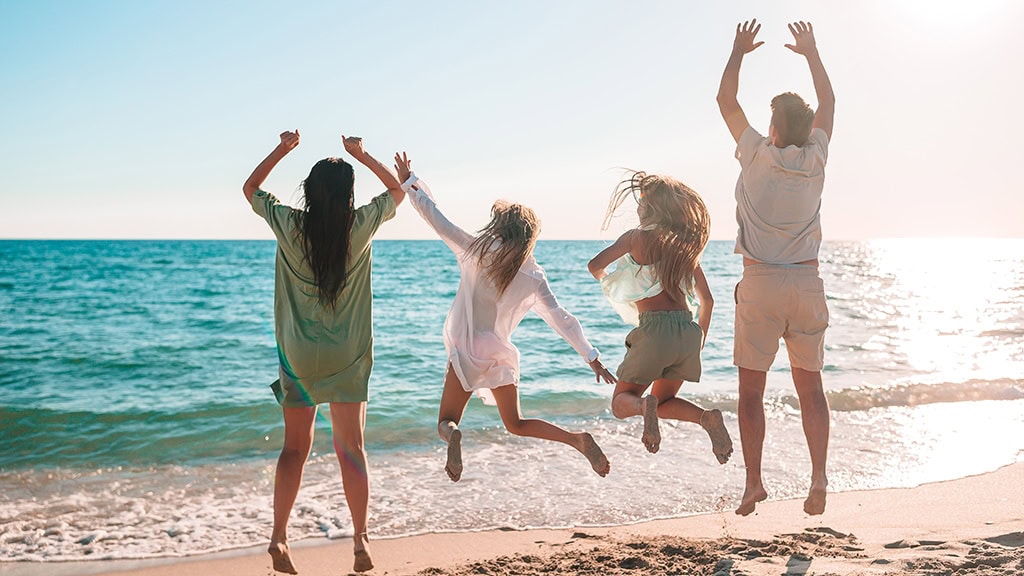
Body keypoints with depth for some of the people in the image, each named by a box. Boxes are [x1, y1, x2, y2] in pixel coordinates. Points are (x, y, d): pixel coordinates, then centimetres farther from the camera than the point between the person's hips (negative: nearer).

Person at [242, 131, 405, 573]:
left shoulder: (289, 225, -8)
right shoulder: (361, 225, -8)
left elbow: (250, 189, 12)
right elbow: (397, 191, 12)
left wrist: (282, 150, 13)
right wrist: (361, 155, 10)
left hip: (298, 355, 1)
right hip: (348, 356, 0)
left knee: (294, 449, 10)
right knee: (351, 449, 5)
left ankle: (278, 537, 5)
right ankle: (360, 540, 0)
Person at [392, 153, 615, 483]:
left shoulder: (475, 251, -7)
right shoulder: (533, 278, -3)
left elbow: (436, 218, -2)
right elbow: (562, 320, -4)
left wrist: (408, 183, 9)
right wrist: (592, 358, 0)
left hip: (466, 351, -3)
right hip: (501, 354, 3)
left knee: (446, 421, 8)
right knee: (516, 424, 19)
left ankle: (452, 435, -30)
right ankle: (578, 440, -2)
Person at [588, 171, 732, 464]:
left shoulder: (636, 237, 1)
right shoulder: (686, 244, 16)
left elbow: (595, 265, -11)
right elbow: (707, 300, 18)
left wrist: (605, 281, 13)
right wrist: (700, 340, 29)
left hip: (654, 329, -5)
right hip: (688, 330, 5)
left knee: (621, 403, 12)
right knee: (663, 403, 23)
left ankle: (644, 406, -24)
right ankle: (707, 417, -7)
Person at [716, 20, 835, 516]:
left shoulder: (757, 155, -4)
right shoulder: (815, 159, 3)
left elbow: (726, 101, 9)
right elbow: (828, 103, 20)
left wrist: (739, 51, 20)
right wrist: (810, 52, 31)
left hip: (760, 284, -3)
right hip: (807, 282, 3)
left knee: (751, 389, 4)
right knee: (810, 386, 9)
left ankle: (754, 483, 3)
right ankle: (818, 475, -2)